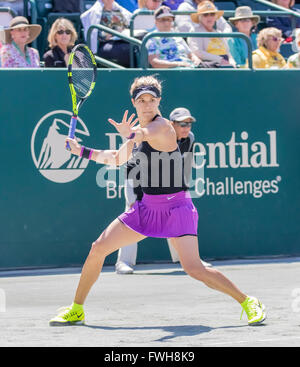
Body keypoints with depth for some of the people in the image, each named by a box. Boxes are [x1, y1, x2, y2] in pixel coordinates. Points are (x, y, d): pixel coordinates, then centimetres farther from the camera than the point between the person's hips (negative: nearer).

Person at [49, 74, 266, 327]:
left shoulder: (162, 126, -16)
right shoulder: (138, 130, 9)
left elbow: (145, 134, -41)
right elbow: (117, 158, 27)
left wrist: (131, 134, -64)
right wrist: (82, 151, 21)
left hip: (176, 207, -8)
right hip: (146, 206, 8)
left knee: (194, 268, -21)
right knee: (98, 249, 2)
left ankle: (248, 302, -4)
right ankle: (76, 310, 17)